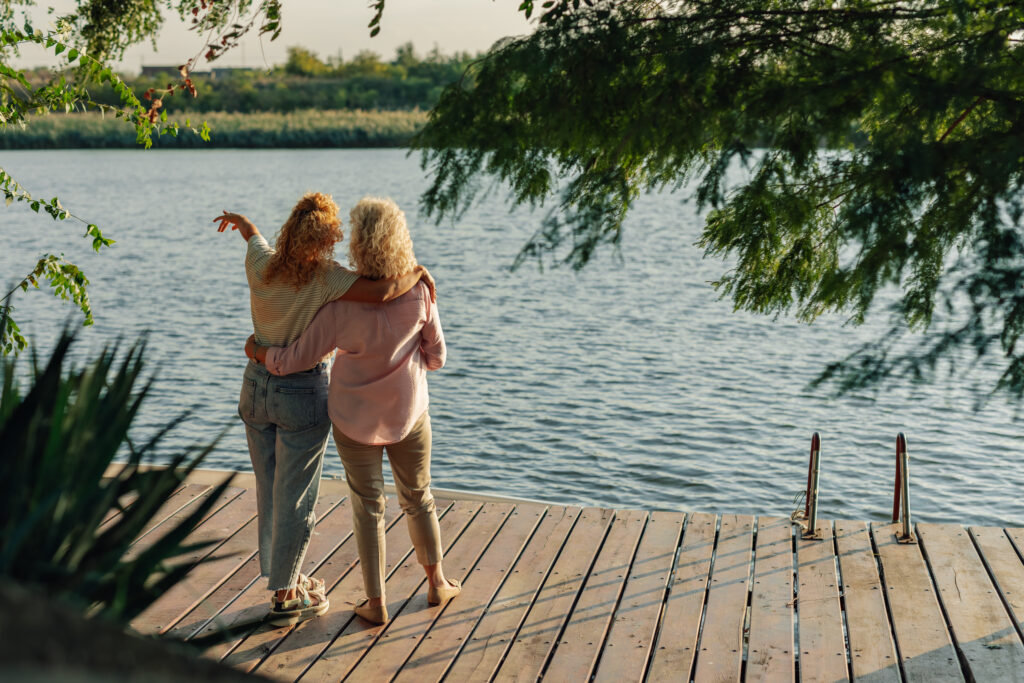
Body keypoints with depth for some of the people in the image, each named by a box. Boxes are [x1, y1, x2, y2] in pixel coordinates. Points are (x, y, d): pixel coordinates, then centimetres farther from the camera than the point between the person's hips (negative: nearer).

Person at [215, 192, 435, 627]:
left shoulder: (259, 263, -6)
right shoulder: (325, 278, -22)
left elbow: (253, 235, 18)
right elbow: (381, 292, -36)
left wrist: (240, 221, 41)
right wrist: (418, 273, -17)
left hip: (256, 386, 6)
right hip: (303, 395, -6)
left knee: (269, 491, 18)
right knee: (295, 498, 7)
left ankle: (285, 579, 34)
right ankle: (285, 599, 19)